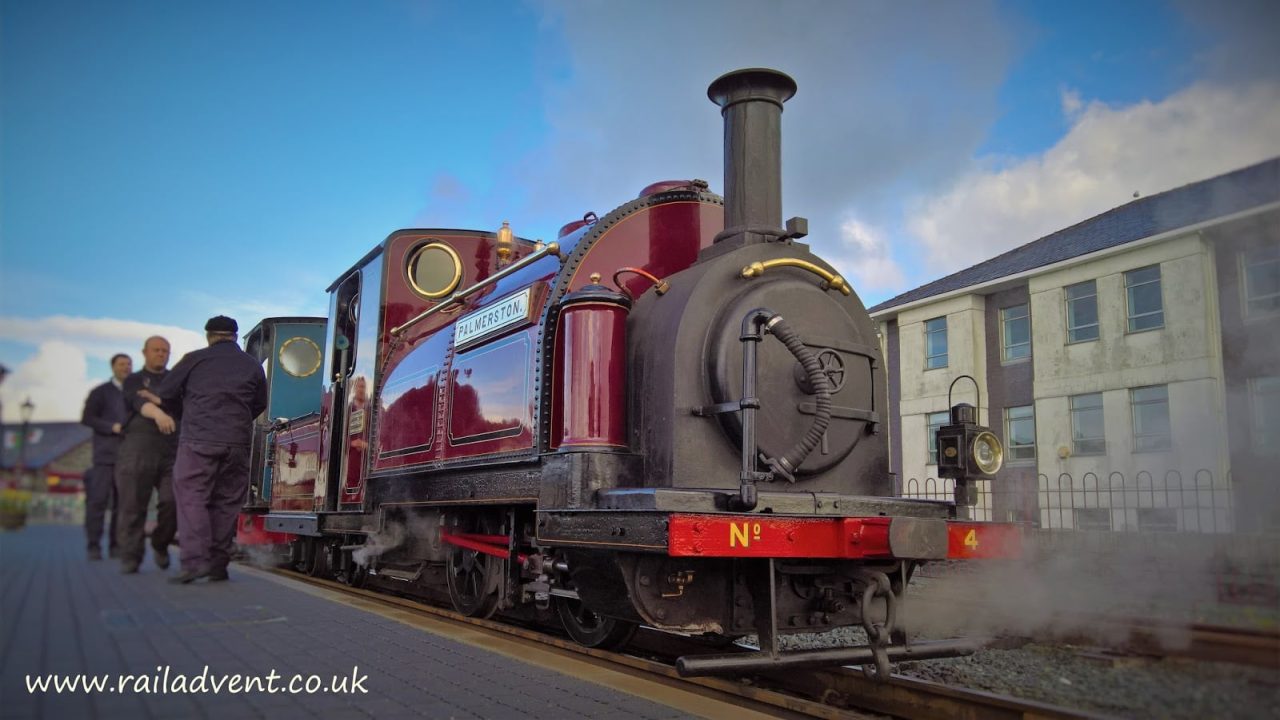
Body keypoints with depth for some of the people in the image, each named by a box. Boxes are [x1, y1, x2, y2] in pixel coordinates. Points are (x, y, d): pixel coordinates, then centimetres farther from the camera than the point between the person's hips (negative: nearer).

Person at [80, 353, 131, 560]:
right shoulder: (100, 392, 9)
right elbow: (87, 418, 0)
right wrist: (113, 427, -12)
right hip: (106, 454, -2)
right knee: (98, 499, -8)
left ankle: (116, 545, 4)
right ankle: (94, 547, -3)